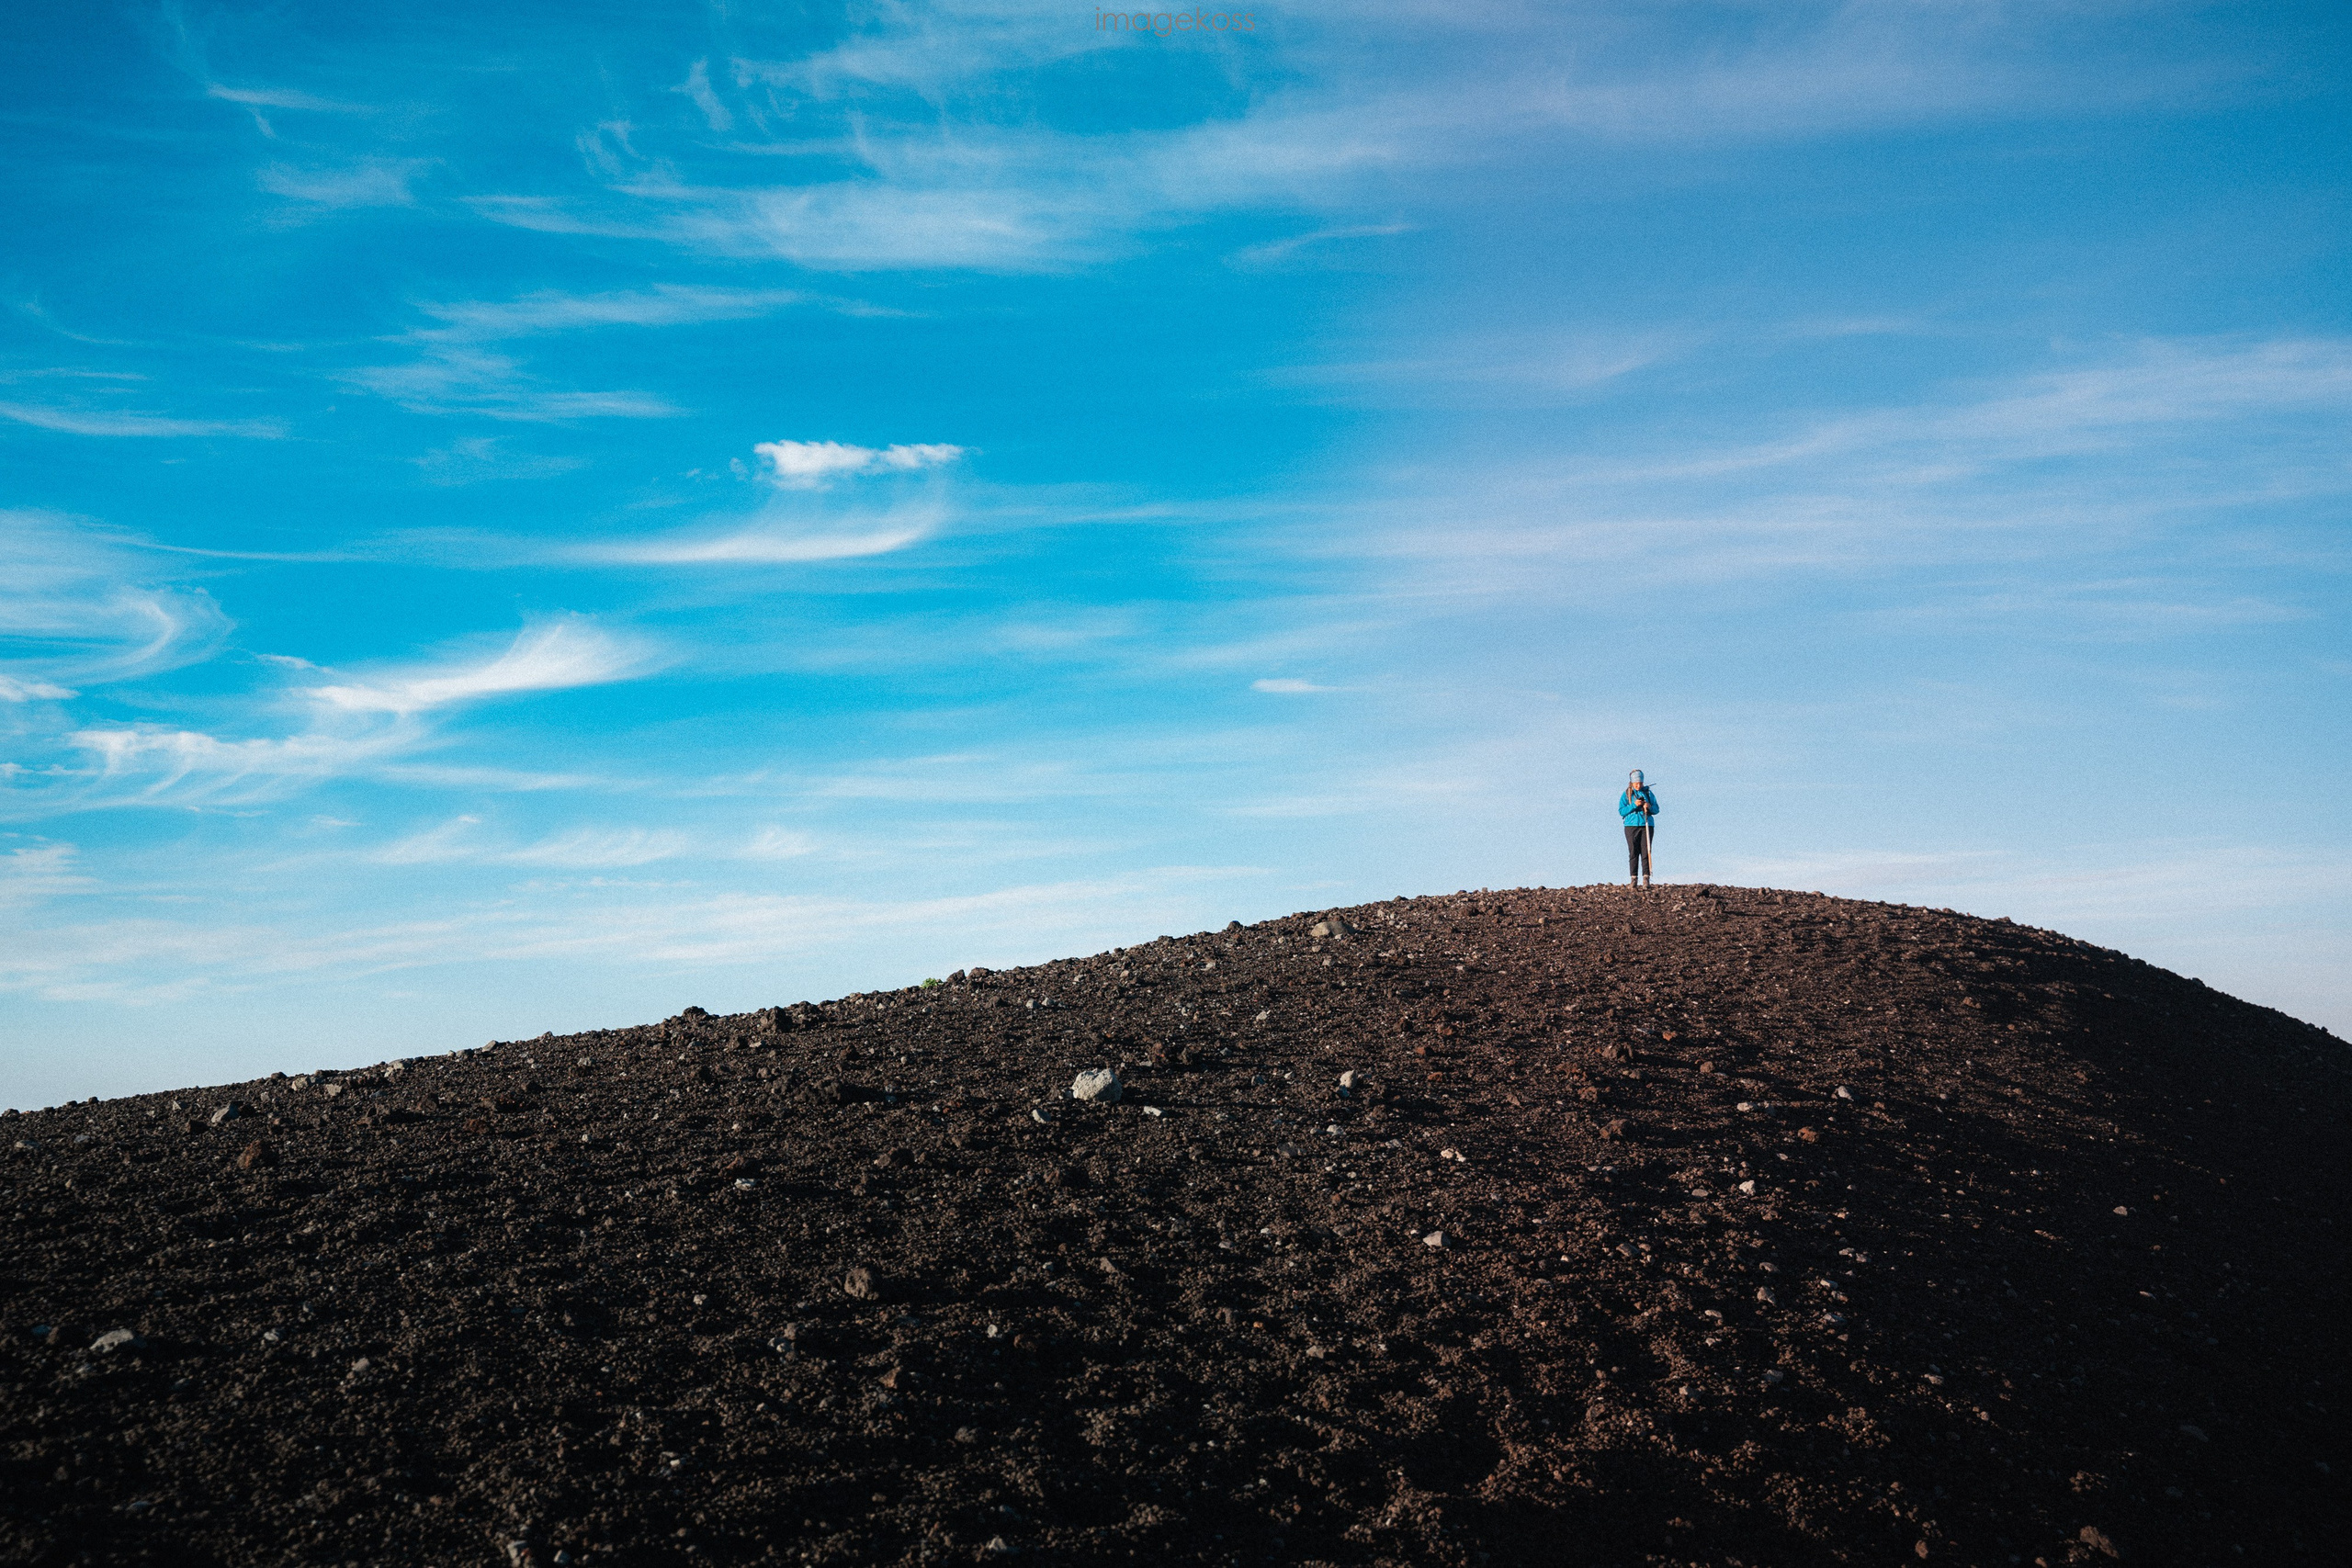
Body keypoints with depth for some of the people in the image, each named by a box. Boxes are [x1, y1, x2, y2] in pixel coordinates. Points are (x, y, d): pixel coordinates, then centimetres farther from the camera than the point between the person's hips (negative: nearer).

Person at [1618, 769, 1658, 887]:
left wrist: (1650, 807, -10)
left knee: (1645, 852, -4)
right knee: (1633, 853, -3)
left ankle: (1646, 878, -4)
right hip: (1631, 825, -1)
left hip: (1647, 825, 1)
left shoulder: (1648, 793, 10)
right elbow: (1621, 811, -2)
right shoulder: (1626, 795, 6)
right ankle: (1633, 879, -1)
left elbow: (1656, 810, 11)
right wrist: (1634, 805, -14)